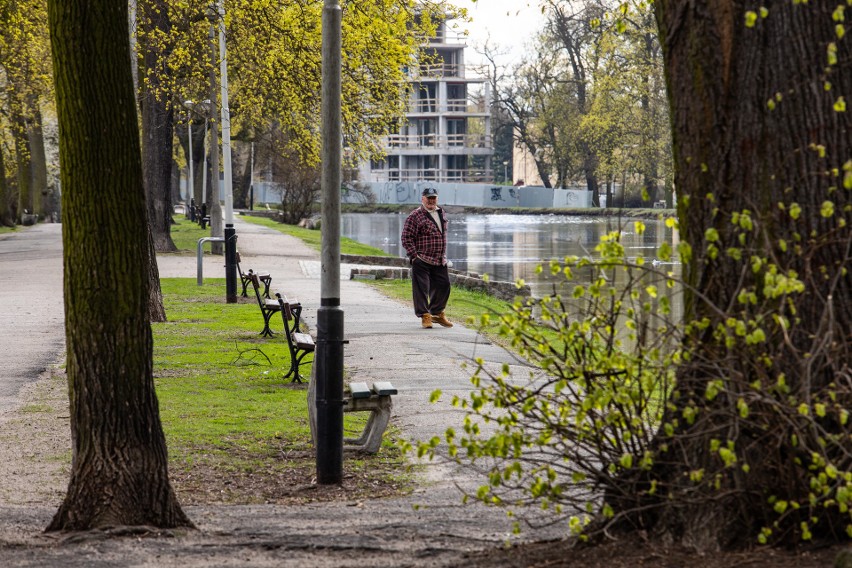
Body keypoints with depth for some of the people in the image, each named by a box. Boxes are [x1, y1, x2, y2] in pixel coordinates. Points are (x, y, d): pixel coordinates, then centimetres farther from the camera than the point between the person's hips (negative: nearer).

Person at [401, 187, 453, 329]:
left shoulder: (441, 213, 13)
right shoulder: (415, 216, -10)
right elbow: (406, 238, -11)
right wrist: (414, 256, -15)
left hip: (440, 261, 7)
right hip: (422, 262, -7)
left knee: (443, 286, 11)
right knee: (421, 289, -4)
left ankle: (437, 313, 27)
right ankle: (425, 317, 5)